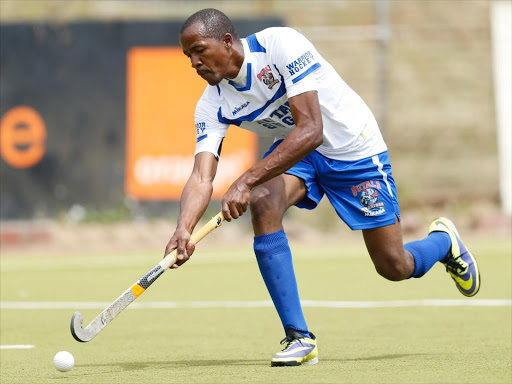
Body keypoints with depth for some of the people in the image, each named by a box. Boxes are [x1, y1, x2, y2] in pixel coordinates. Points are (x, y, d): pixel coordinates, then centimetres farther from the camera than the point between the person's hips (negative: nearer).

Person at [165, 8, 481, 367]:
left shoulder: (281, 45, -31)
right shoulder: (212, 105, -14)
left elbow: (311, 130, -37)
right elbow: (202, 177, -22)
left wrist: (247, 180, -44)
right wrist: (184, 229, -43)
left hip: (352, 146, -4)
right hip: (292, 148, 4)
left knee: (394, 267, -1)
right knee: (263, 204, -29)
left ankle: (443, 240, 38)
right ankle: (299, 338, -23)